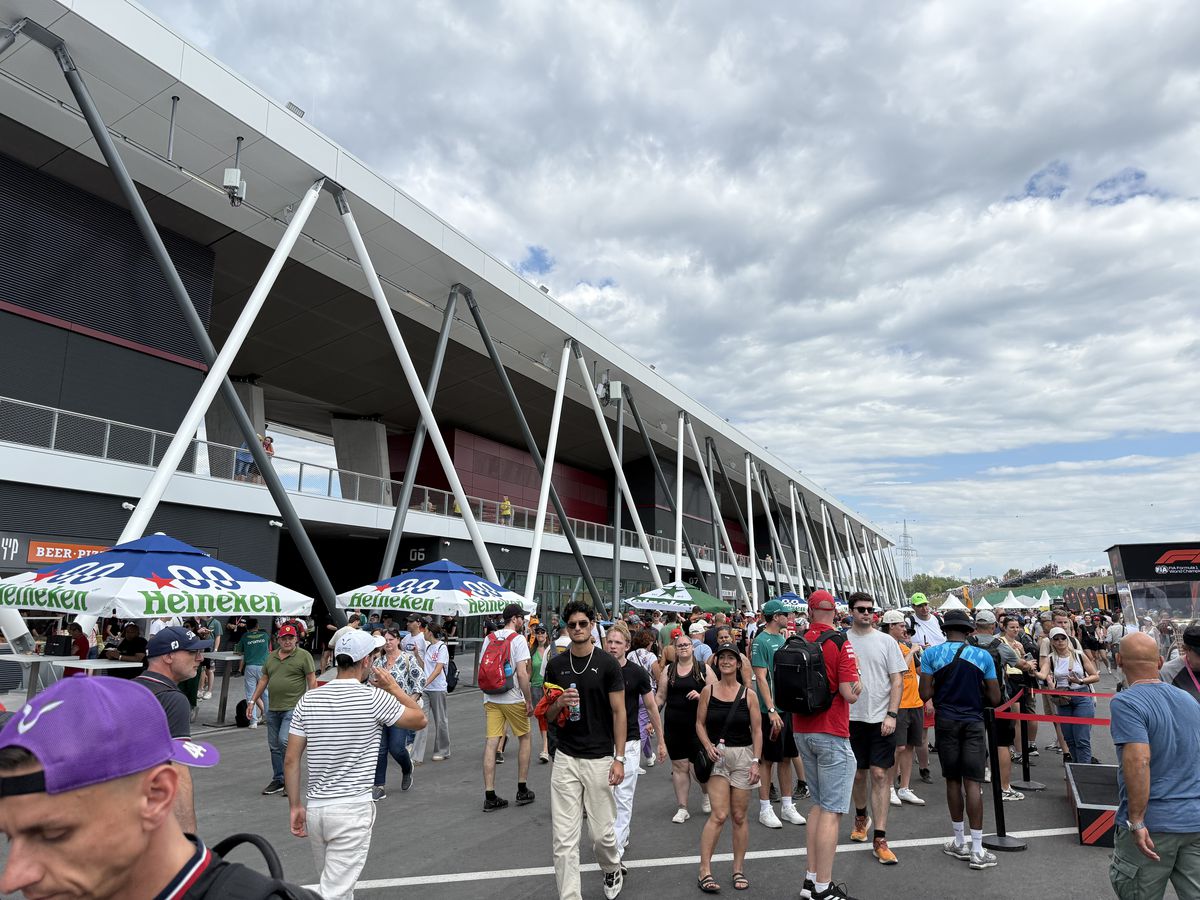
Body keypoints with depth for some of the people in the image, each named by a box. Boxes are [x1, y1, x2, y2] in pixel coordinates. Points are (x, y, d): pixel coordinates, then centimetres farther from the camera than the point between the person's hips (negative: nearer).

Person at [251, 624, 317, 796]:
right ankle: (278, 780, 24)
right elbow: (264, 680, 19)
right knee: (274, 746, 11)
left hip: (293, 708, -6)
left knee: (284, 740, -16)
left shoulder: (304, 656, -5)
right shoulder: (271, 656, 12)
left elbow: (312, 681, -7)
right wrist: (253, 700, 15)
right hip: (273, 708, 6)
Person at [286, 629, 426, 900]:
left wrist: (295, 806, 10)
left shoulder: (307, 701, 0)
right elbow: (420, 720, 2)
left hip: (315, 807, 5)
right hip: (352, 809, -5)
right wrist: (393, 687, 9)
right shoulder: (374, 698, -12)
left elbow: (291, 761, 2)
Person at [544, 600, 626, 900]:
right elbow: (548, 714, 10)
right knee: (564, 838, 0)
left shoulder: (607, 664, -5)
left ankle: (612, 870, 39)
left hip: (600, 759, -2)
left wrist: (619, 758, -9)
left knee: (602, 833, 8)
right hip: (565, 759, 2)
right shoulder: (556, 665, 3)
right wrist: (559, 704, -13)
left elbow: (619, 712, -4)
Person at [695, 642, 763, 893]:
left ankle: (739, 869, 23)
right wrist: (708, 746, -10)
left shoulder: (748, 694, 0)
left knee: (739, 816, 7)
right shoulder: (708, 691, 1)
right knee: (719, 815, -10)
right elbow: (700, 724, 5)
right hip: (717, 756, -1)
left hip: (743, 756, 1)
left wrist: (755, 762, -5)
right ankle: (705, 871, -1)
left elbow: (757, 731, 1)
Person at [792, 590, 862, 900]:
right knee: (832, 811, 0)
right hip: (831, 734, -6)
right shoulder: (840, 643, -14)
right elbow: (850, 694, -18)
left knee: (818, 803, 18)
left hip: (802, 731, 6)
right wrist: (857, 686, 2)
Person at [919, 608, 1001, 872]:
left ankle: (959, 843, 22)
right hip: (973, 722, 0)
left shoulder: (931, 654, -5)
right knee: (973, 783, 0)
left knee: (953, 781, 12)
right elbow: (995, 699, -1)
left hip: (946, 721, 0)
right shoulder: (983, 656, -3)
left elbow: (925, 694, -8)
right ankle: (977, 850, 1)